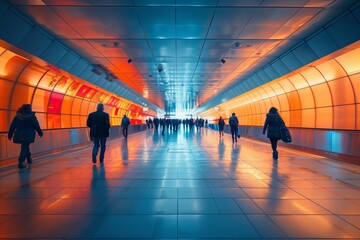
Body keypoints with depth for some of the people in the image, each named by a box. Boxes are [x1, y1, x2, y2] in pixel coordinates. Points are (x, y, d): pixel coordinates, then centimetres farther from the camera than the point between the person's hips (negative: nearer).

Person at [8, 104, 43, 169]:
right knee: (24, 148, 1)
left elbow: (12, 127, 4)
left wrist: (10, 135, 10)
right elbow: (37, 126, -2)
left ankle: (29, 159, 34)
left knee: (25, 146, 24)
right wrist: (40, 133, 10)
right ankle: (20, 163, -7)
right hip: (29, 135, -4)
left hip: (19, 135, 4)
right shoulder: (32, 117, -6)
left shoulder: (17, 116, 2)